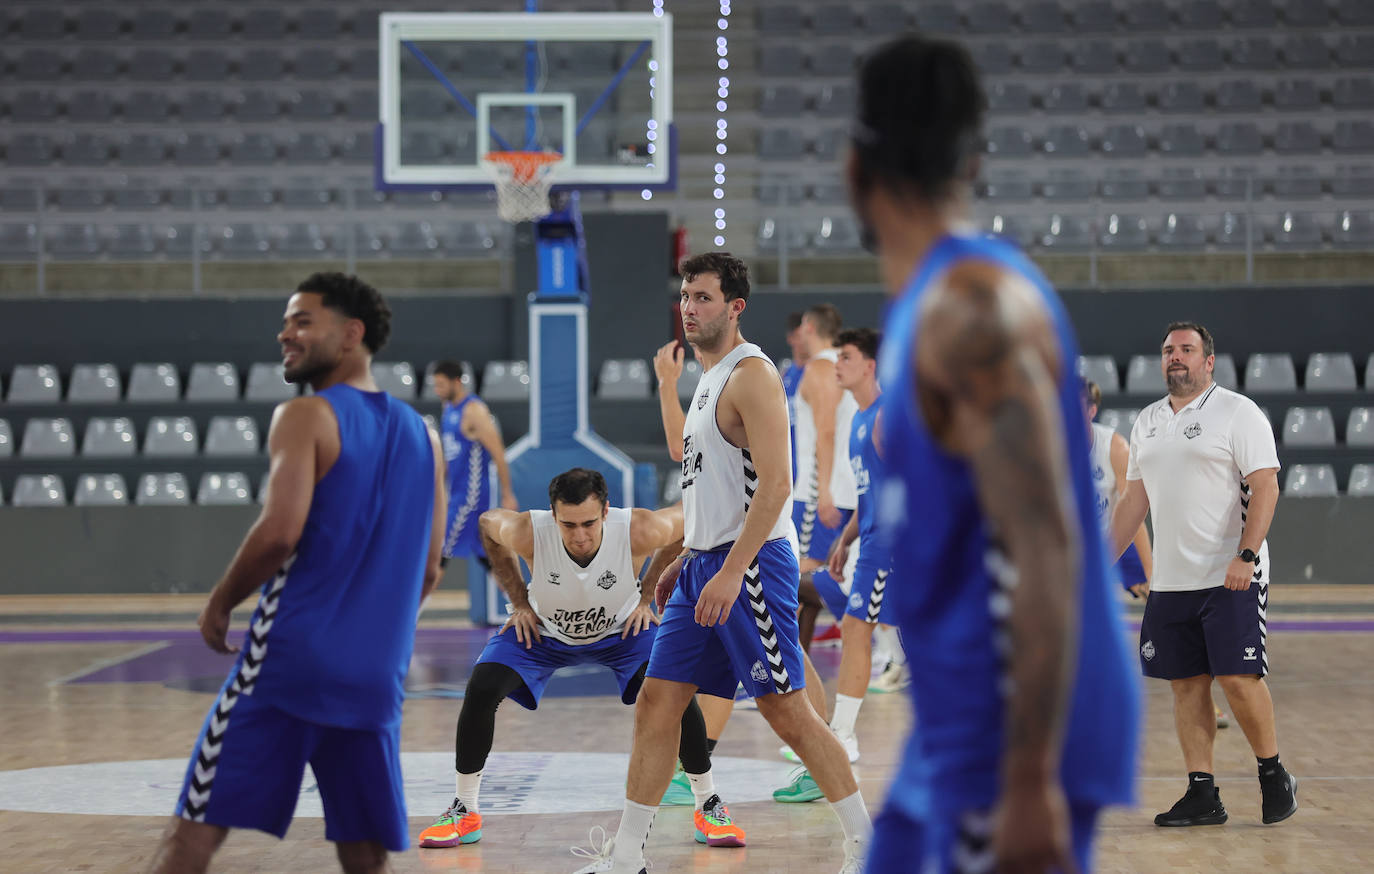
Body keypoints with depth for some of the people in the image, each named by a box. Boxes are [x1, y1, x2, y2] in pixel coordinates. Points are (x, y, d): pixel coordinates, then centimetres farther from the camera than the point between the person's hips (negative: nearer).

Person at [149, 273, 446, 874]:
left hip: (290, 660, -6)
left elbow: (279, 534, -17)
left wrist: (220, 603, -1)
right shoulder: (423, 436, 15)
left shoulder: (306, 417, -5)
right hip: (376, 680, 6)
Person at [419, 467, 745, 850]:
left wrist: (649, 596, -12)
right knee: (480, 689, -19)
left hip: (622, 628, -1)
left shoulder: (639, 531, -36)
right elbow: (488, 521, -9)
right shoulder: (527, 532, -34)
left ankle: (709, 807, -2)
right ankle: (464, 812, 0)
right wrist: (519, 601, -8)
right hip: (543, 629, 1)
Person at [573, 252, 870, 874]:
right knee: (656, 704, 6)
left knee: (787, 711, -7)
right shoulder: (709, 380, 17)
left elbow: (775, 484, -20)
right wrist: (683, 560, 24)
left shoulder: (752, 374, -12)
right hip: (705, 565, 9)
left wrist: (731, 572, -24)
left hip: (749, 565, -9)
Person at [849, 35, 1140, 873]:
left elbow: (1042, 547, -25)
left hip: (1014, 737, -10)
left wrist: (1031, 779, -27)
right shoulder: (933, 300, 12)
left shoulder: (972, 308, -19)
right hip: (954, 729, 10)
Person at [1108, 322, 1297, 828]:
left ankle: (1273, 775, 8)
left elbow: (1266, 487, -10)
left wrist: (1246, 555, -21)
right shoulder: (1147, 422, 15)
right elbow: (1134, 501, 21)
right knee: (1186, 685, 3)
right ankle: (1202, 796, 7)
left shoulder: (1238, 412, -4)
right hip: (1170, 579, 6)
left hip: (1231, 577, -6)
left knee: (1238, 678, -10)